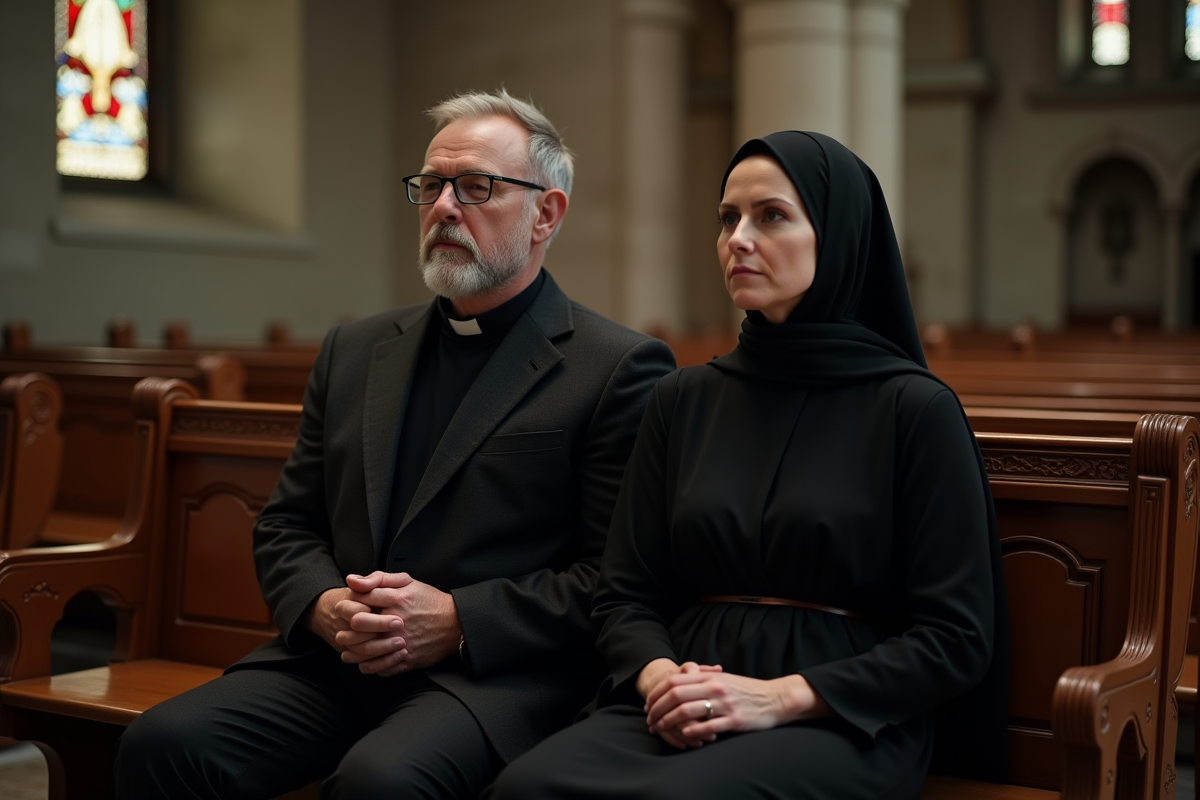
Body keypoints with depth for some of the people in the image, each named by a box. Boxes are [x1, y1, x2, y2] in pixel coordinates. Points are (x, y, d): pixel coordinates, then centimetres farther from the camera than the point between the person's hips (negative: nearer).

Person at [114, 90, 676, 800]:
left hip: (495, 674, -5)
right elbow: (287, 523, 18)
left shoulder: (619, 368, -1)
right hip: (337, 660, 6)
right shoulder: (356, 350, 19)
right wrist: (324, 606, -4)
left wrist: (456, 620, -14)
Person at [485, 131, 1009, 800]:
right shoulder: (682, 401, 12)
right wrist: (659, 676, -10)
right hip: (687, 710, 4)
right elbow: (625, 595, 13)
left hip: (845, 720, -3)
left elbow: (955, 640, -3)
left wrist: (781, 696, -14)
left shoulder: (914, 407, -1)